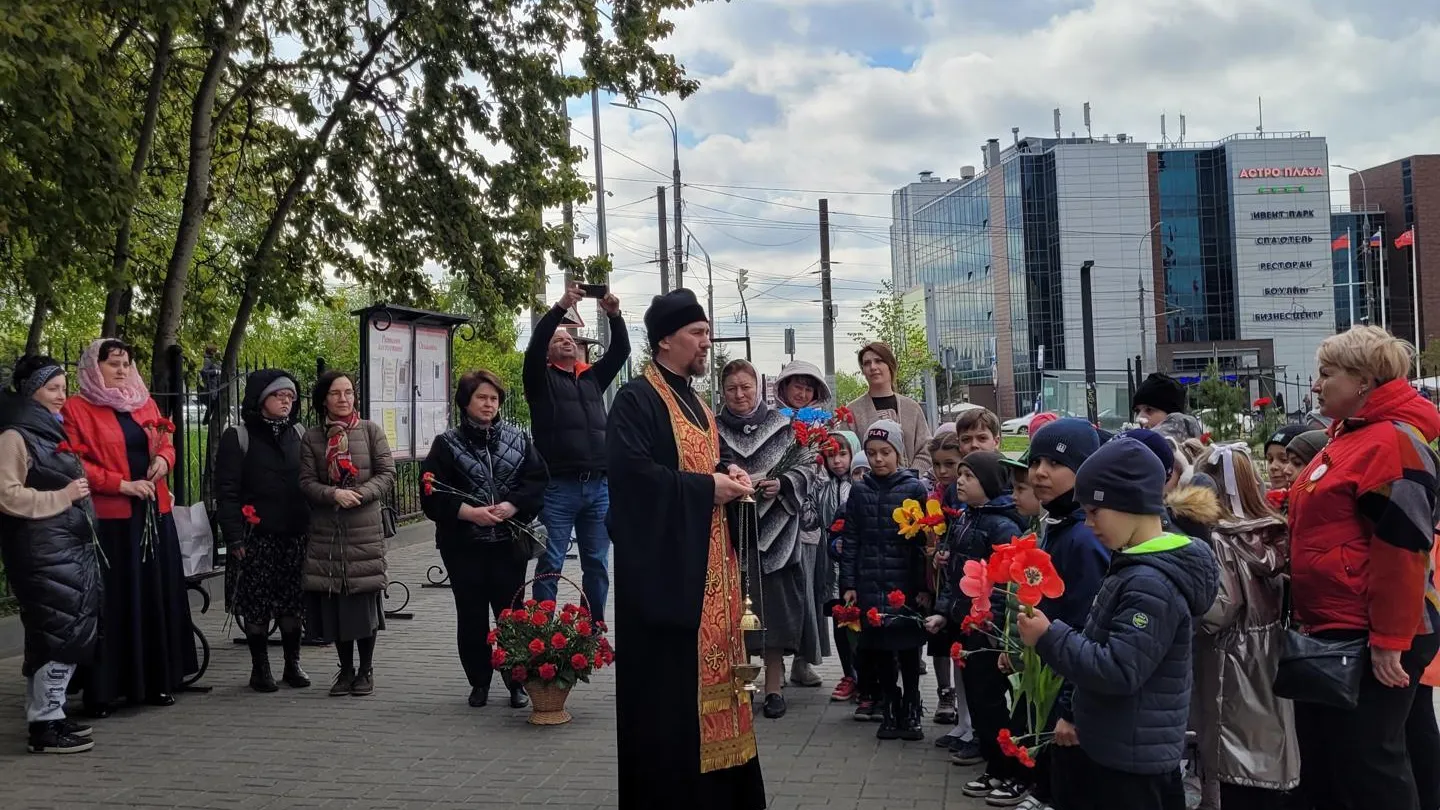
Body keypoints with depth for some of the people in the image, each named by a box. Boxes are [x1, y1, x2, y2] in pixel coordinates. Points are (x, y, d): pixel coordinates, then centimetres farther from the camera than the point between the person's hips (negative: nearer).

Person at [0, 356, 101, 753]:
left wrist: (78, 491, 17)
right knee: (60, 634, -10)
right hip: (42, 551, -9)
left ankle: (49, 714, 21)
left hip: (72, 547, 9)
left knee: (66, 634, 11)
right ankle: (44, 725, -3)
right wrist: (62, 496, -16)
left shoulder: (50, 430, 18)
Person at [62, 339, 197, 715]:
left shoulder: (145, 403, 15)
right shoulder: (76, 409, -3)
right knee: (111, 602, -4)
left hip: (153, 514, 6)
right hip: (108, 518, -6)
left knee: (156, 596, 8)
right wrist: (121, 484, -17)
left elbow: (166, 443, 20)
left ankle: (155, 681, 16)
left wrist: (163, 459, -3)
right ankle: (102, 688, 3)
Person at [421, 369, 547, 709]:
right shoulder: (447, 444, 2)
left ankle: (516, 681, 15)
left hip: (509, 542, 0)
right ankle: (479, 682, 20)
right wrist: (470, 512, -16)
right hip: (463, 544, 0)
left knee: (511, 612, 3)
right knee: (471, 615, 7)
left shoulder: (518, 440, 7)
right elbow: (432, 495, -5)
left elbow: (538, 481, 1)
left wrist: (511, 506, -14)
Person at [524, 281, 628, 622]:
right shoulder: (541, 379, 7)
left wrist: (614, 315, -5)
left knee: (597, 565, 8)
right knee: (550, 564, -2)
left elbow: (621, 351, 11)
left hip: (599, 486, 4)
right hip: (558, 486, -4)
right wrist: (561, 307, -19)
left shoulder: (593, 377, 19)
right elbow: (534, 345, -9)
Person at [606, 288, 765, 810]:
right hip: (667, 559, -9)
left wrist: (728, 472, 4)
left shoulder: (694, 402, 17)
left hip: (709, 559, 9)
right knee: (670, 679, -5)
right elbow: (631, 470, -23)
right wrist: (707, 487, -17)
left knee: (710, 665, 12)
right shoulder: (637, 399, -11)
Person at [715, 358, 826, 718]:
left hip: (774, 530, 0)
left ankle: (774, 685, 13)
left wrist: (782, 483, -12)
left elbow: (807, 467, 4)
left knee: (776, 608, 2)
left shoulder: (782, 425, 5)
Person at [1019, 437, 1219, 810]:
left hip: (1133, 760, -9)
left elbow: (1118, 671, -27)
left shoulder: (1153, 583, -23)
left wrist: (1048, 637, -21)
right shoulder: (1137, 568, 9)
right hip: (1110, 748, 9)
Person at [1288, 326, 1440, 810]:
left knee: (1364, 765, -2)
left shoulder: (1392, 442, -16)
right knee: (1322, 760, 16)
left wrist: (1390, 640, -22)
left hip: (1369, 639, -10)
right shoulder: (1352, 437, 16)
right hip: (1335, 631, 10)